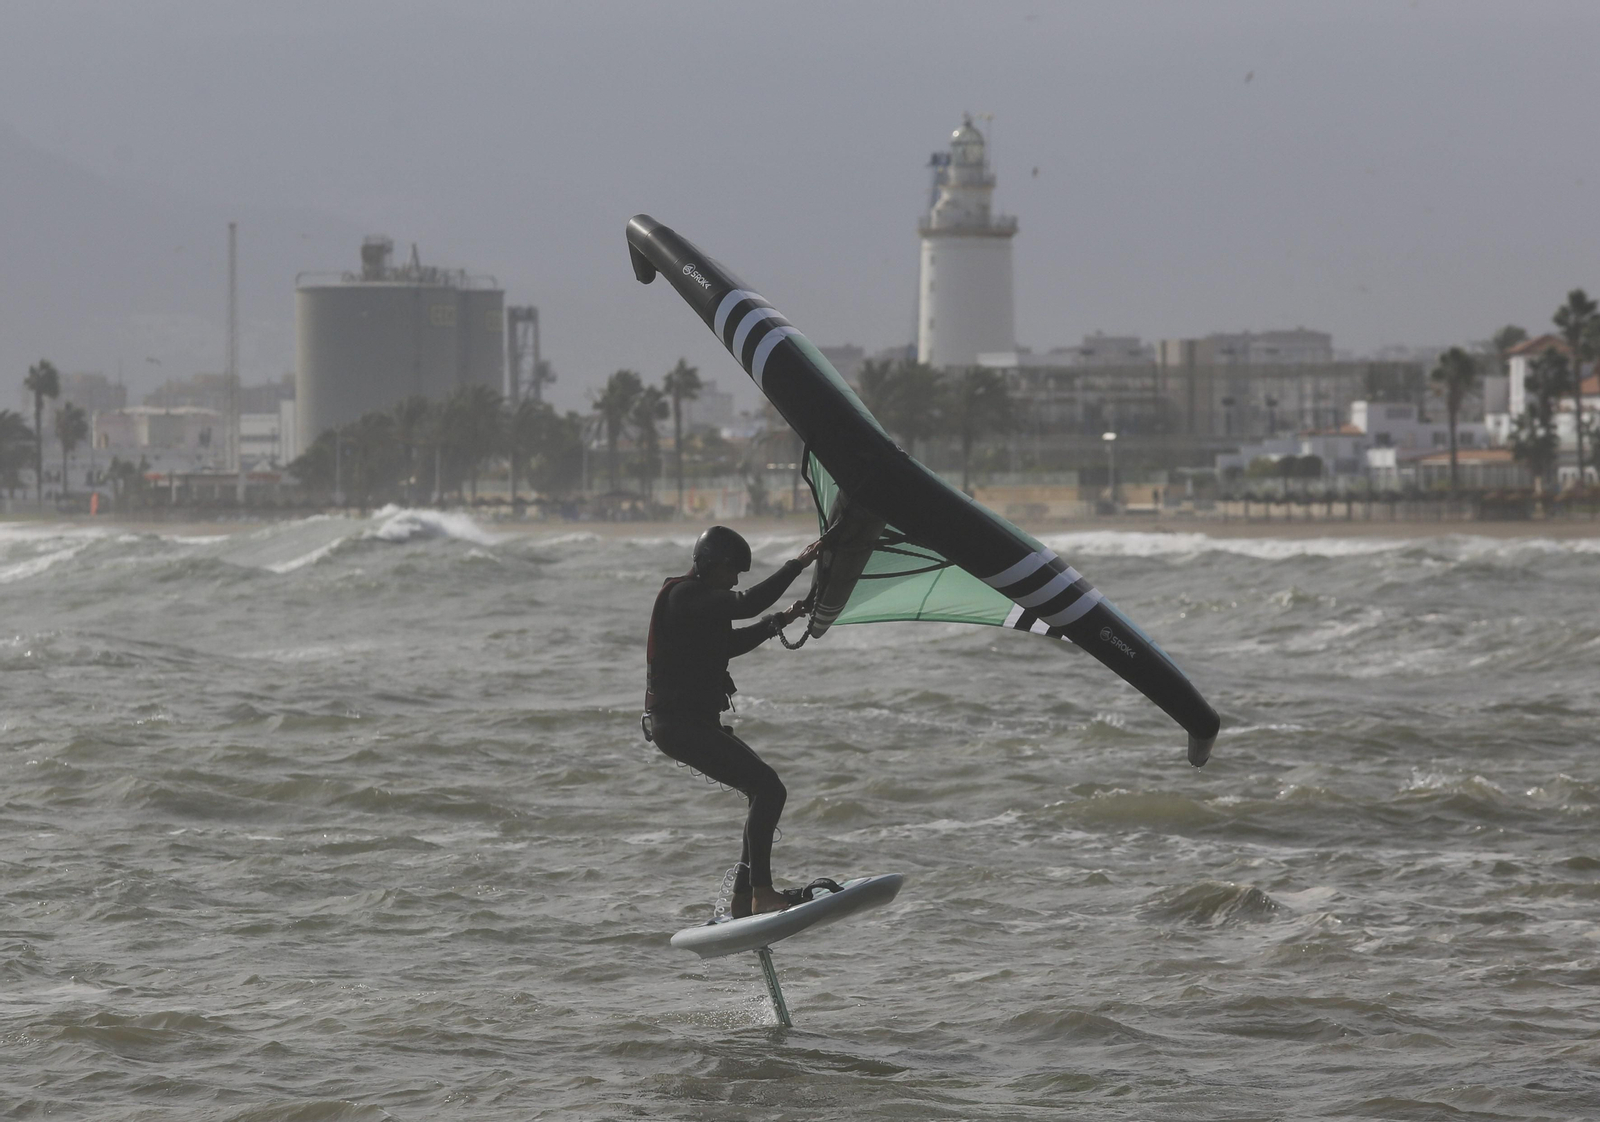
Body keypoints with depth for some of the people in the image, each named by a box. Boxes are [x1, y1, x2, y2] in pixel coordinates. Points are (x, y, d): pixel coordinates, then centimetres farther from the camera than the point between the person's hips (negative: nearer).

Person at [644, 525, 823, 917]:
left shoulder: (697, 598, 19)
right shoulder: (684, 596, -14)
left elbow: (729, 643, 32)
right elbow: (747, 604, -27)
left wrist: (777, 622, 23)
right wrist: (798, 564, -25)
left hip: (696, 720, 11)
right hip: (679, 722, -11)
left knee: (765, 792, 13)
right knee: (768, 788, -19)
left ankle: (742, 900, 15)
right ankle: (761, 892, -22)